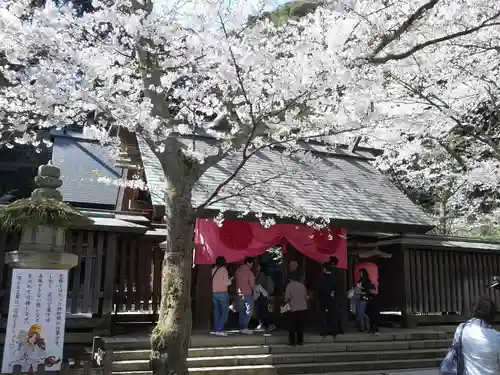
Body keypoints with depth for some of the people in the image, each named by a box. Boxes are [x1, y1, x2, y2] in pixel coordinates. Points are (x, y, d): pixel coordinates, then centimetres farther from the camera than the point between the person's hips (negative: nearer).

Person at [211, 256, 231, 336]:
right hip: (223, 293, -6)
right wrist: (229, 280, 11)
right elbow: (226, 283, -9)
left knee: (217, 312, 11)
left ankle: (216, 330, 9)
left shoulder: (213, 270, 7)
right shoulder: (224, 270, -7)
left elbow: (211, 281, 8)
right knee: (225, 312, -2)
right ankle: (219, 330, -11)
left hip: (214, 293, 6)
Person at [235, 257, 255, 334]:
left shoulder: (238, 270, 3)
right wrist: (252, 288, 7)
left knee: (241, 311, 12)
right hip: (248, 294, -6)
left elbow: (237, 281, 7)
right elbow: (252, 284, -12)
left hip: (240, 294, 6)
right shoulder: (249, 272, -15)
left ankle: (241, 328, 12)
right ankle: (245, 328, -6)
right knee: (248, 311, 1)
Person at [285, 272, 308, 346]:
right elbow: (306, 296, 9)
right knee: (300, 325, 11)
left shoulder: (290, 285, -9)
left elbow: (287, 297, -15)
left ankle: (292, 341, 6)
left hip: (293, 308, -4)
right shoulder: (302, 285, 3)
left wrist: (286, 301, 5)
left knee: (292, 325, 6)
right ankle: (300, 341, 13)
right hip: (303, 308, 4)